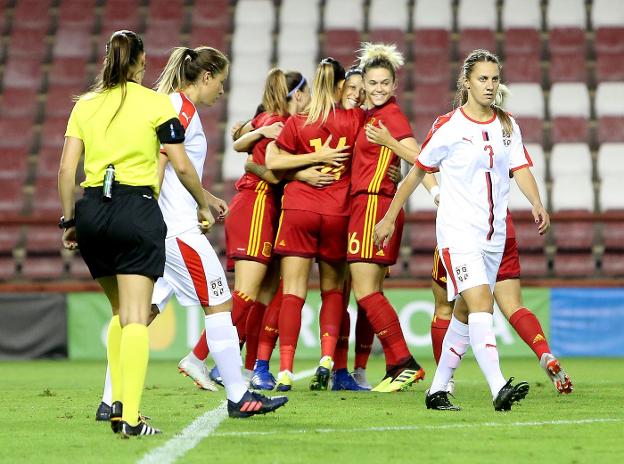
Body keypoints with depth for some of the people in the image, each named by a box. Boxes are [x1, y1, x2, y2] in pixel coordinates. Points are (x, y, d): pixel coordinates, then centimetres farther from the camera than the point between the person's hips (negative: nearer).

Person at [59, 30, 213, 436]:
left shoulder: (85, 105, 10)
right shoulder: (156, 103, 1)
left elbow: (67, 169, 5)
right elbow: (182, 166, 0)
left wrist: (69, 220, 13)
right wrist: (203, 206, 15)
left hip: (91, 210, 4)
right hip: (137, 211, -4)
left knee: (120, 313, 19)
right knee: (136, 318, -7)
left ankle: (117, 403, 13)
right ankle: (131, 417, -16)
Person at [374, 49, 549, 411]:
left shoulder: (508, 125, 8)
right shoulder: (449, 126, -5)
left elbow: (520, 168, -1)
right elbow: (418, 171, 3)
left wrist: (537, 205, -21)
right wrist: (391, 217, 7)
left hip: (494, 232, 6)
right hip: (458, 229, -6)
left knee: (465, 314, 10)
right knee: (481, 303, -21)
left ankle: (438, 390, 21)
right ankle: (499, 388, -32)